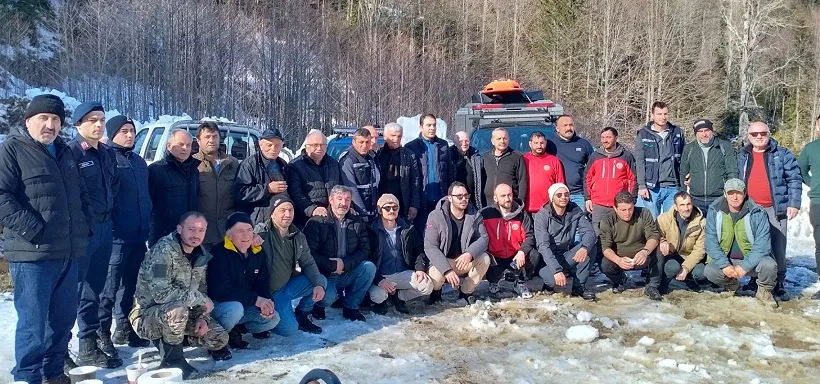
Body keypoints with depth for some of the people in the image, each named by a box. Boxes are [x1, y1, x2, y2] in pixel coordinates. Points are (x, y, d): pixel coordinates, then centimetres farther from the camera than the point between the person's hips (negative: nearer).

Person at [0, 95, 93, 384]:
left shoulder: (64, 152, 18)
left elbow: (80, 194, 25)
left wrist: (86, 223, 10)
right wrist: (34, 231, -20)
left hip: (69, 252, 7)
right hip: (33, 254, -7)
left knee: (64, 317, 14)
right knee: (33, 322, -3)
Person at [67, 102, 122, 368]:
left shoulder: (107, 153, 13)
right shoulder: (71, 152, -11)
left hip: (105, 226, 8)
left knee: (96, 285, 16)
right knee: (81, 288, -2)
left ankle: (98, 335, 27)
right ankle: (88, 346, 3)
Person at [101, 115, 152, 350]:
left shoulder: (139, 161, 19)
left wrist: (149, 226, 19)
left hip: (139, 234, 8)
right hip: (117, 234, -8)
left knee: (130, 284, 14)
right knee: (110, 284, -6)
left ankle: (124, 327, 23)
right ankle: (101, 331, 1)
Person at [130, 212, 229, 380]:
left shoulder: (202, 255, 0)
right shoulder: (163, 250, -24)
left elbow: (202, 290, 10)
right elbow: (161, 293, -33)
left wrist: (202, 317, -8)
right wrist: (200, 299, -24)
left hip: (178, 314, 7)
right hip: (146, 316, -7)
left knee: (220, 339, -3)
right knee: (177, 308, -38)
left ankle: (168, 339, 16)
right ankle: (172, 360, -13)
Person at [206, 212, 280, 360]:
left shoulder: (257, 252, 0)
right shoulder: (219, 253, -22)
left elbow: (263, 283, 4)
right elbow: (220, 289, -31)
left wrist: (266, 303, -18)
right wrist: (255, 299, -31)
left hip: (245, 305, 7)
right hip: (216, 305, -7)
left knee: (273, 319, -10)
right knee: (235, 308, -37)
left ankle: (233, 332, 10)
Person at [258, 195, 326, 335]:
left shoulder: (298, 236, 2)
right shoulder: (262, 235, -21)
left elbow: (308, 263, 4)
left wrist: (319, 285, -11)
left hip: (288, 285, 7)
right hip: (269, 292, -7)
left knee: (322, 281, -2)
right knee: (289, 329, -18)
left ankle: (302, 316, 15)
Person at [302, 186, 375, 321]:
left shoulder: (357, 223, 7)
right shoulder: (316, 222, -7)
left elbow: (365, 250, 0)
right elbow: (309, 253, -13)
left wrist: (344, 263, -15)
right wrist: (333, 265, -18)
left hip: (347, 274, 5)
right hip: (323, 275, -4)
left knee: (369, 267, -22)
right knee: (328, 297, -34)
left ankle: (351, 306, -3)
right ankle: (318, 305, 7)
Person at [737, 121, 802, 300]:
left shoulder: (782, 154, 0)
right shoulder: (742, 156, 9)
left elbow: (794, 179, -2)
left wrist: (794, 203, -9)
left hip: (775, 209, -3)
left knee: (778, 248, -2)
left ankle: (779, 284, 9)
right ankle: (755, 280, 22)